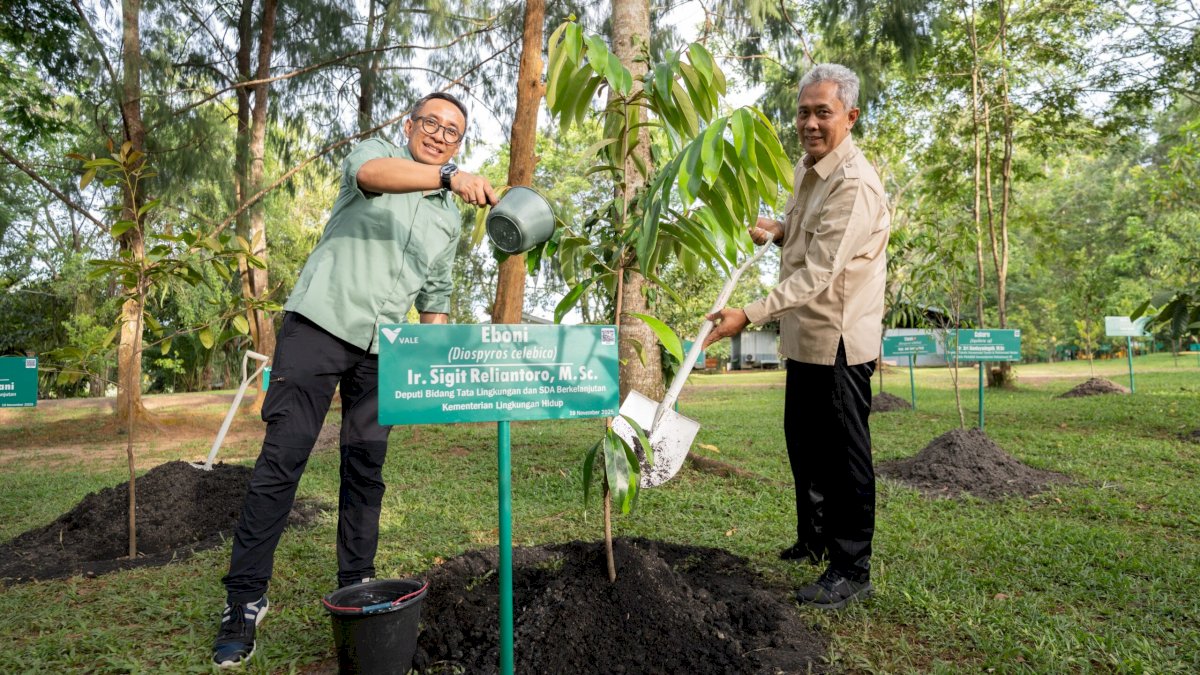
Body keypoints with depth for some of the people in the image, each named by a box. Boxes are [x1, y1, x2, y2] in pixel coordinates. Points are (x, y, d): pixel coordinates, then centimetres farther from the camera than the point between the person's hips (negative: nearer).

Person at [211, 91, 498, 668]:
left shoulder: (448, 220, 18)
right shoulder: (375, 154, 5)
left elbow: (434, 300, 23)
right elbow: (371, 173, -22)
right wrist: (449, 178, -37)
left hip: (382, 346, 5)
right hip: (320, 321, -4)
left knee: (366, 469, 6)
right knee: (282, 457, -8)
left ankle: (356, 586, 17)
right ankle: (244, 597, -1)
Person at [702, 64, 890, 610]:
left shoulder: (855, 185, -20)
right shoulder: (806, 168, 10)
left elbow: (818, 275, -28)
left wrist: (749, 315, -32)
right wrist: (776, 230, 9)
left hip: (840, 339, -10)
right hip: (804, 337, 10)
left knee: (844, 453, -1)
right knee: (803, 442, 19)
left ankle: (851, 570, 12)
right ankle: (814, 540, 37)